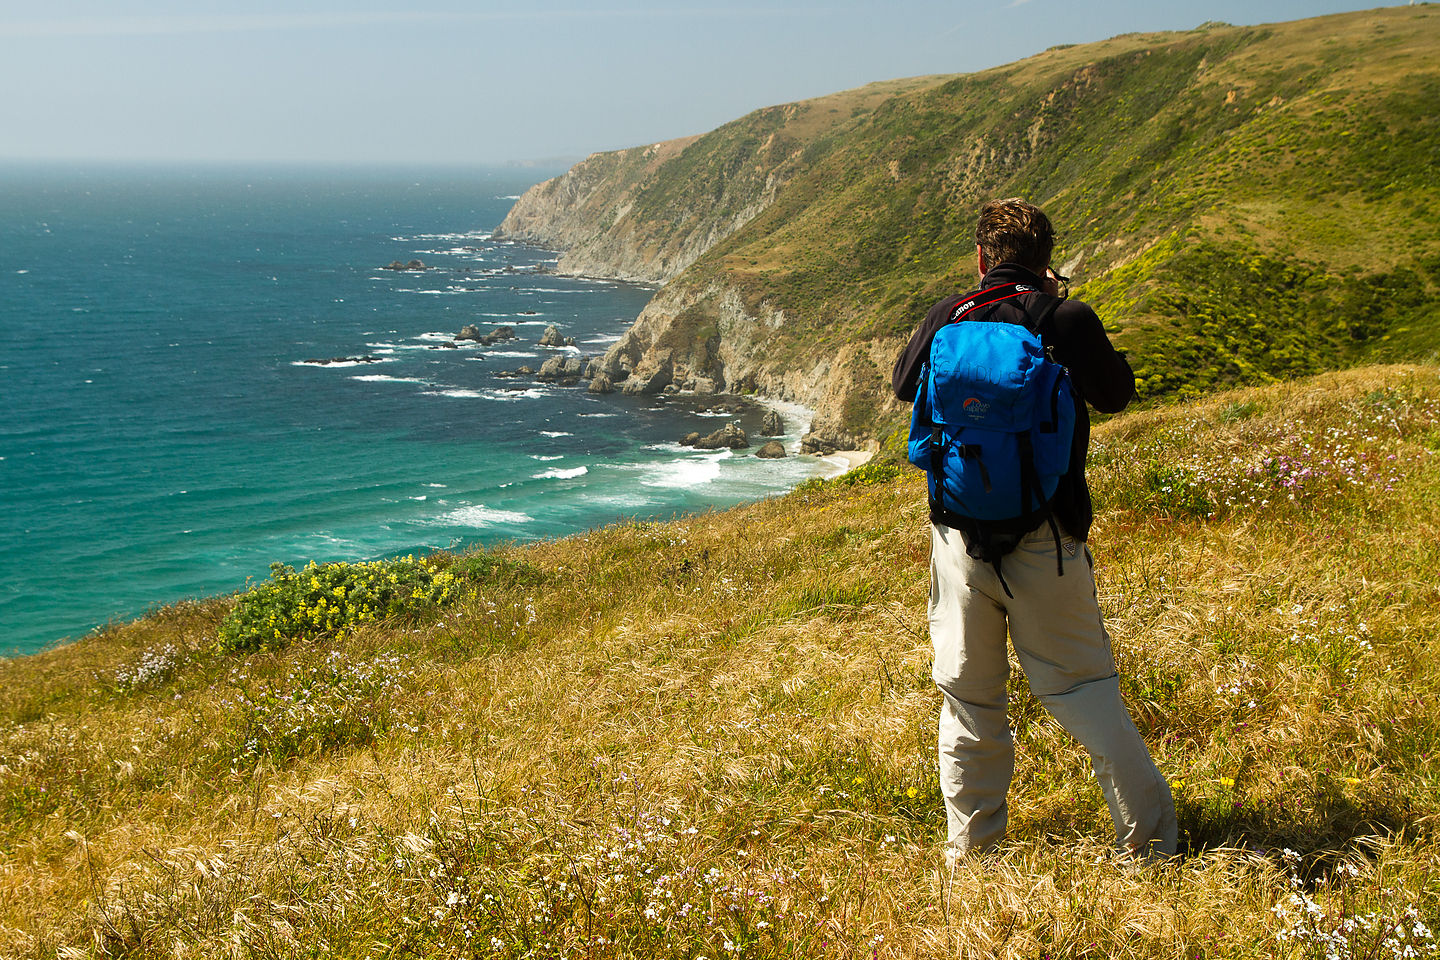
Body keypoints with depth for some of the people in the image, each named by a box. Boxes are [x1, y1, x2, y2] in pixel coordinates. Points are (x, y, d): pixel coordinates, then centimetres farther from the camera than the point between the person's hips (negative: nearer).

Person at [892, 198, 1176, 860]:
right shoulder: (1070, 322, -6)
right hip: (1046, 536, -1)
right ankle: (1149, 836, 4)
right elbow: (1116, 395, 11)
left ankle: (971, 845, 19)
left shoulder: (950, 317, 0)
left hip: (961, 534, 2)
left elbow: (904, 384, 19)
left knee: (968, 692, 13)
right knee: (1081, 685, 6)